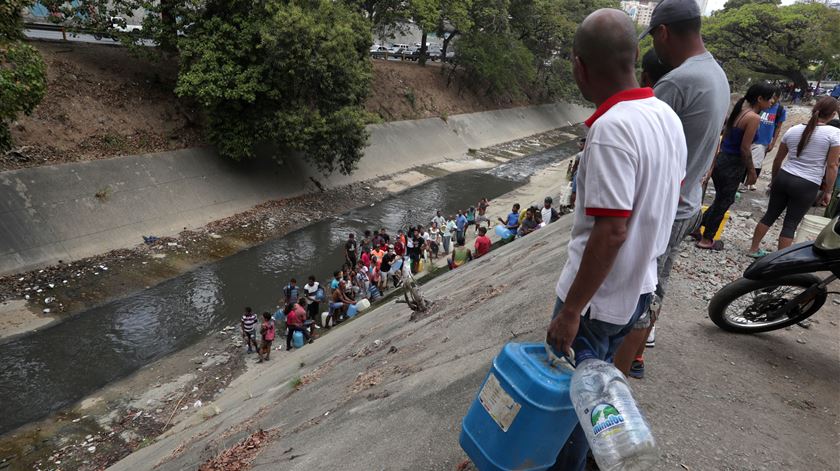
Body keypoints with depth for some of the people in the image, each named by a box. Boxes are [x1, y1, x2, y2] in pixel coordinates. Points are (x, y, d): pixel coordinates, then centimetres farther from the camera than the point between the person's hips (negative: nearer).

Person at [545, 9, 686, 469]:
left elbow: (610, 232, -29)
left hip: (598, 296, -9)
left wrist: (570, 310, -22)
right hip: (639, 286, 9)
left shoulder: (611, 128, -26)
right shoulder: (667, 116, 2)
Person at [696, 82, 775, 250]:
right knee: (724, 202, 7)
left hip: (721, 160, 8)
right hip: (733, 165, -8)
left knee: (721, 200, 22)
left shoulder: (739, 112, 9)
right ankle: (706, 240, 18)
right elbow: (745, 148, -17)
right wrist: (751, 171, -8)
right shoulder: (754, 118, -16)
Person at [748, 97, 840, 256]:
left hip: (783, 177, 4)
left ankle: (753, 249, 24)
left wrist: (774, 181, 24)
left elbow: (778, 160, 11)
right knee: (791, 224, 5)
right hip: (807, 186, -4)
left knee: (770, 215, 16)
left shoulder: (793, 130, 4)